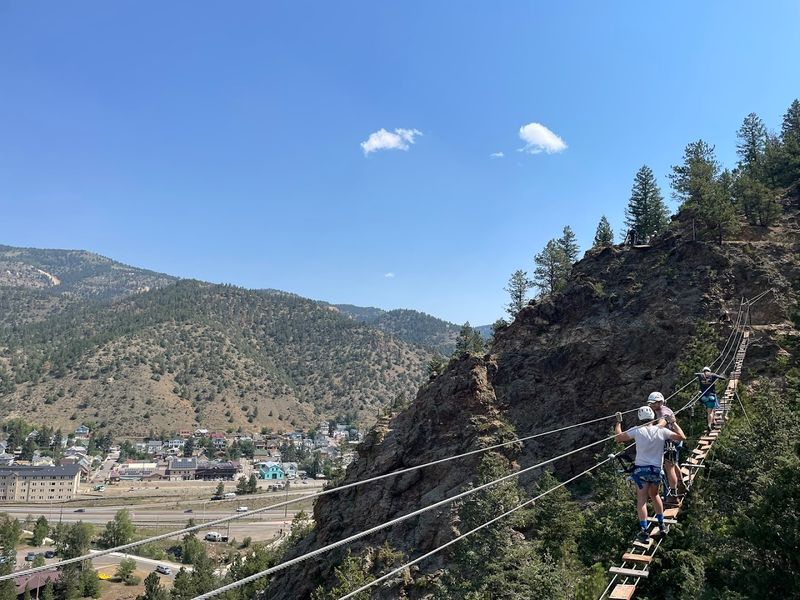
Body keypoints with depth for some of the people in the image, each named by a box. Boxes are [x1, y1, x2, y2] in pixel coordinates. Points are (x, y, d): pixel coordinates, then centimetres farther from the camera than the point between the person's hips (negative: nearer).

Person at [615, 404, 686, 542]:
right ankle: (662, 525, 30)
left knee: (641, 499, 2)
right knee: (654, 495, 24)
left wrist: (618, 422, 6)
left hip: (641, 469, -2)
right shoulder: (661, 430, -7)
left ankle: (643, 531, -5)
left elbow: (618, 437, -7)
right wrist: (673, 422, 9)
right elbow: (682, 437, -1)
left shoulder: (637, 430, -12)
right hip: (656, 469, 2)